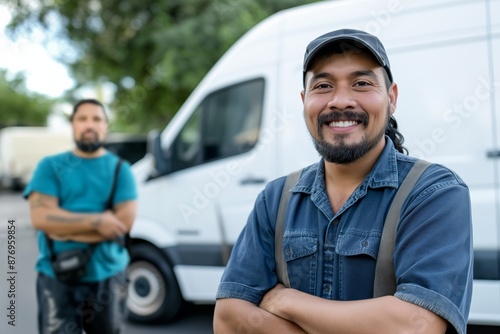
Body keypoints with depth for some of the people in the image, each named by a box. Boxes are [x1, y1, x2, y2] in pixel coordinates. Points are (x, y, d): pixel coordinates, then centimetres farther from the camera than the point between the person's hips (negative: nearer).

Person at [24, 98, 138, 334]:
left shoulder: (120, 169, 2)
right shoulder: (50, 166, 3)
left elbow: (124, 222, -9)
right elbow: (40, 217, -10)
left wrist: (65, 229, -11)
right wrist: (98, 221, -16)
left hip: (107, 277, 1)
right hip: (56, 278, -1)